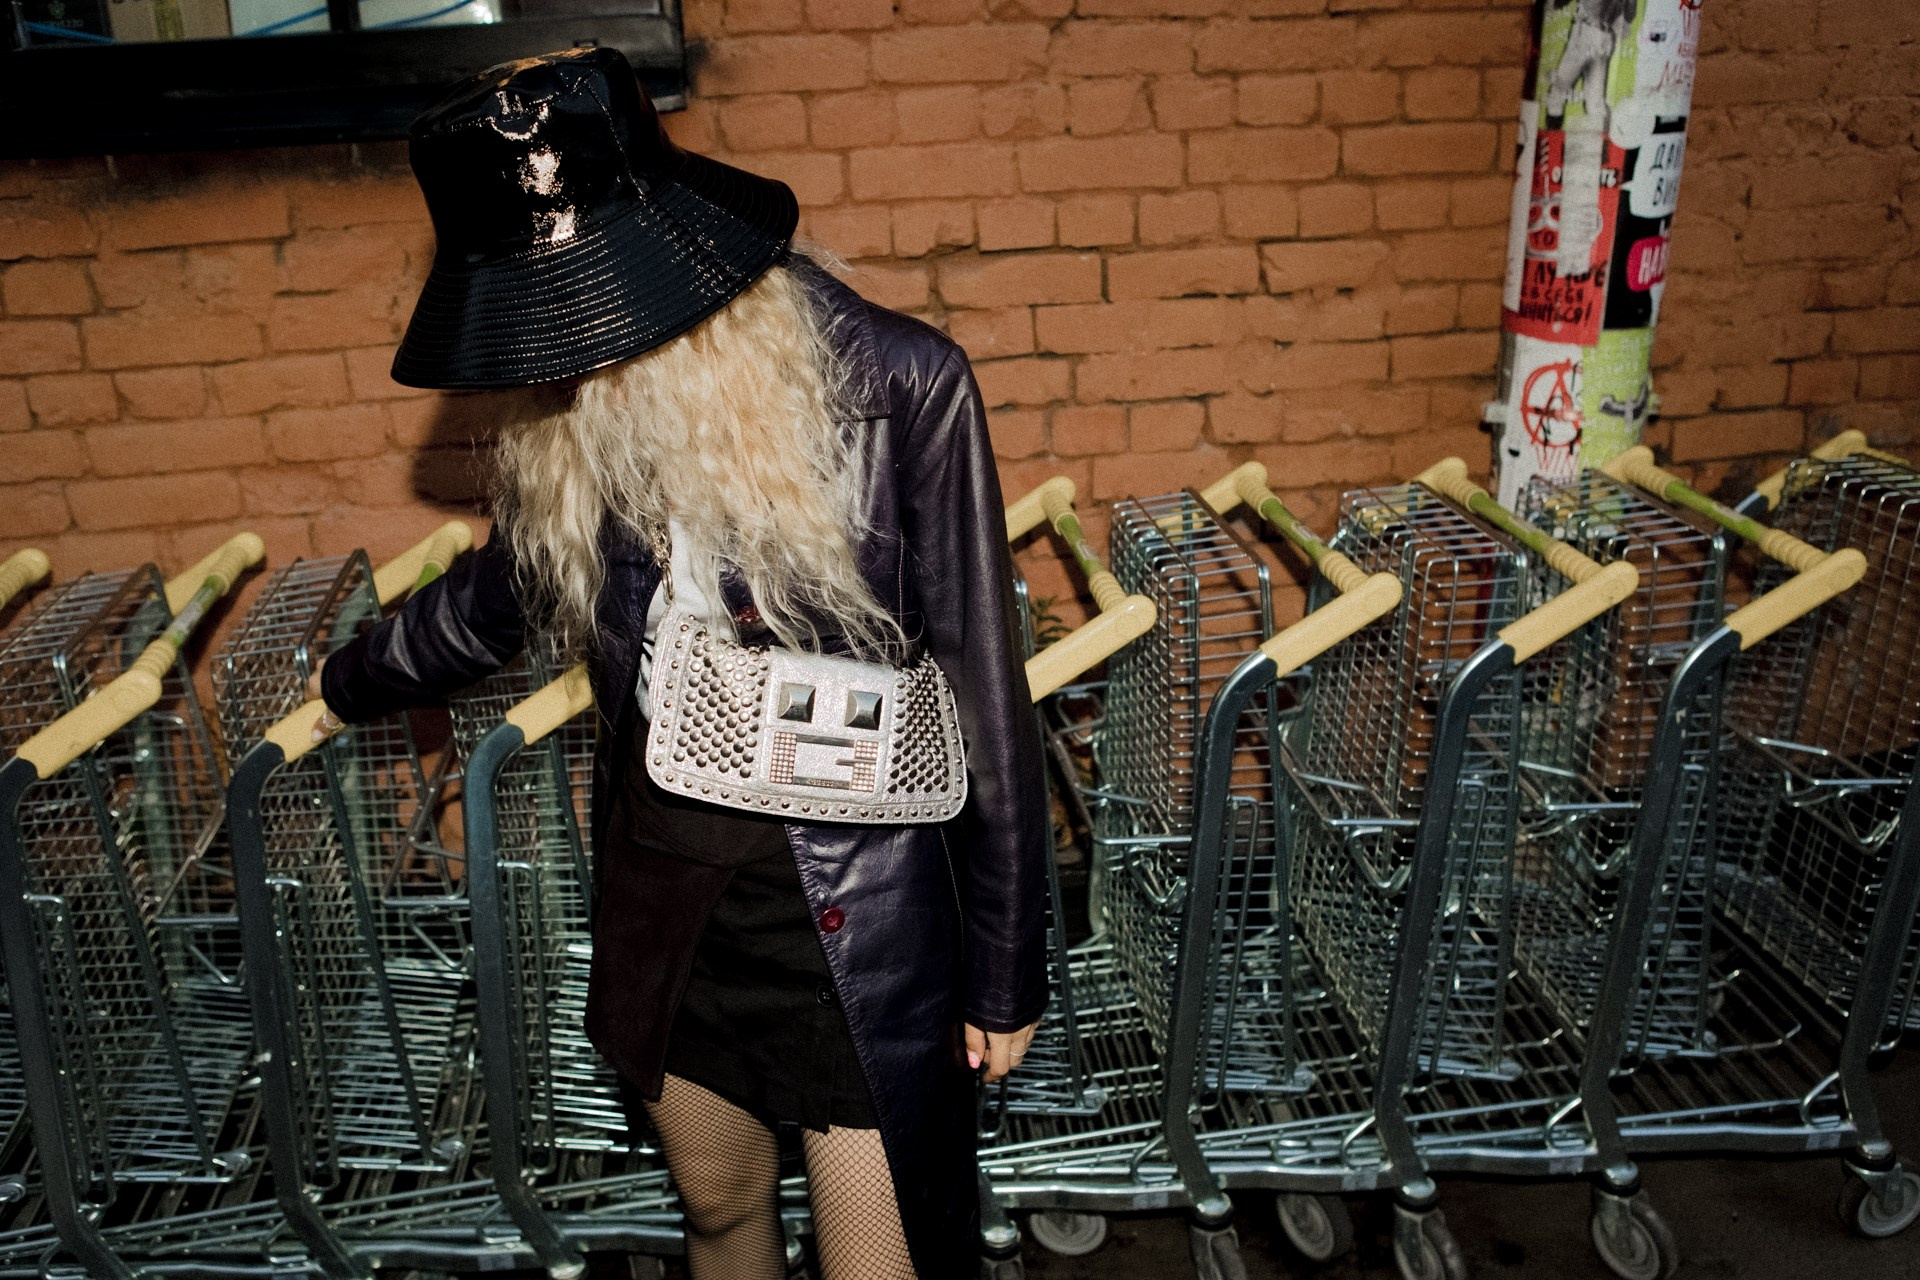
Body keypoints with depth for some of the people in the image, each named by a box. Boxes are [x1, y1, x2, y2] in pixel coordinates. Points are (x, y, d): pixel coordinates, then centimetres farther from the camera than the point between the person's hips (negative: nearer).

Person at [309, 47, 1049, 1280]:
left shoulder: (893, 385, -19)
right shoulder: (563, 420, -3)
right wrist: (347, 687, 35)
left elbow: (984, 695, -13)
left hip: (853, 903, -4)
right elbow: (500, 592, 18)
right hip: (662, 887, 5)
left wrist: (1007, 969, -6)